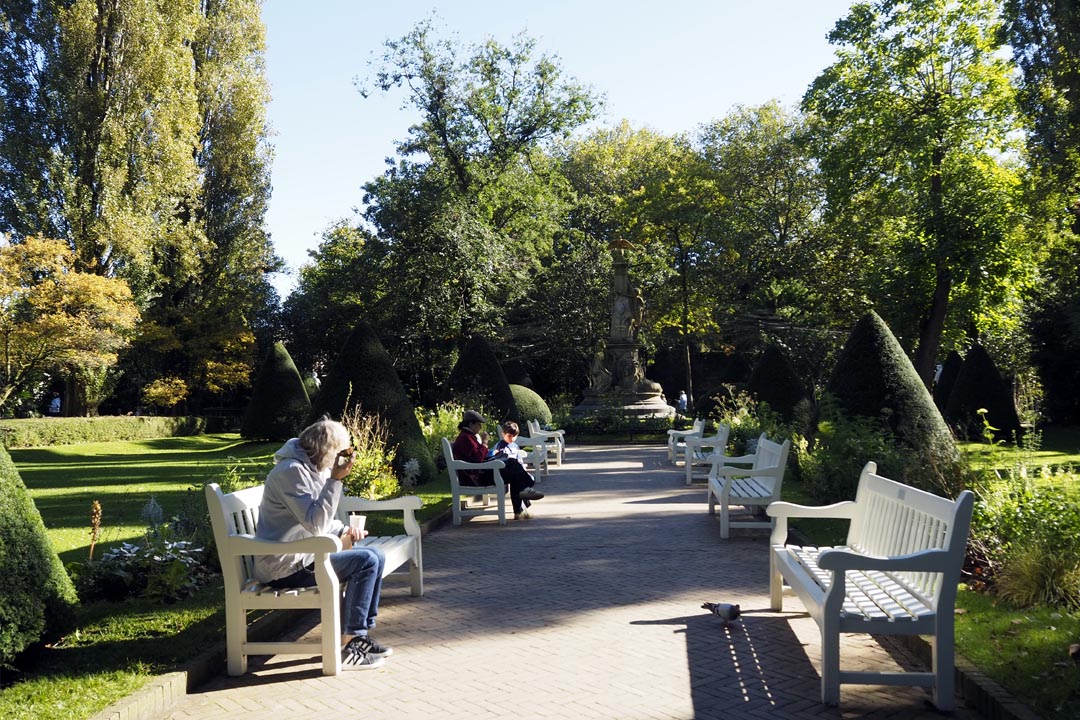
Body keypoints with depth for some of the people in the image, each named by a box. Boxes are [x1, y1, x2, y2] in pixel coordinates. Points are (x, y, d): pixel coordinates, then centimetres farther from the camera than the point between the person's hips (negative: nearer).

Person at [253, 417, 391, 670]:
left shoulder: (316, 469, 12)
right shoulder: (291, 471, -19)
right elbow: (315, 523, -26)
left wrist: (343, 530, 2)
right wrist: (335, 480, -26)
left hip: (303, 556, 10)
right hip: (284, 567, -10)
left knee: (376, 556, 8)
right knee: (366, 561, -19)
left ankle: (361, 634, 12)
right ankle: (347, 646, -12)